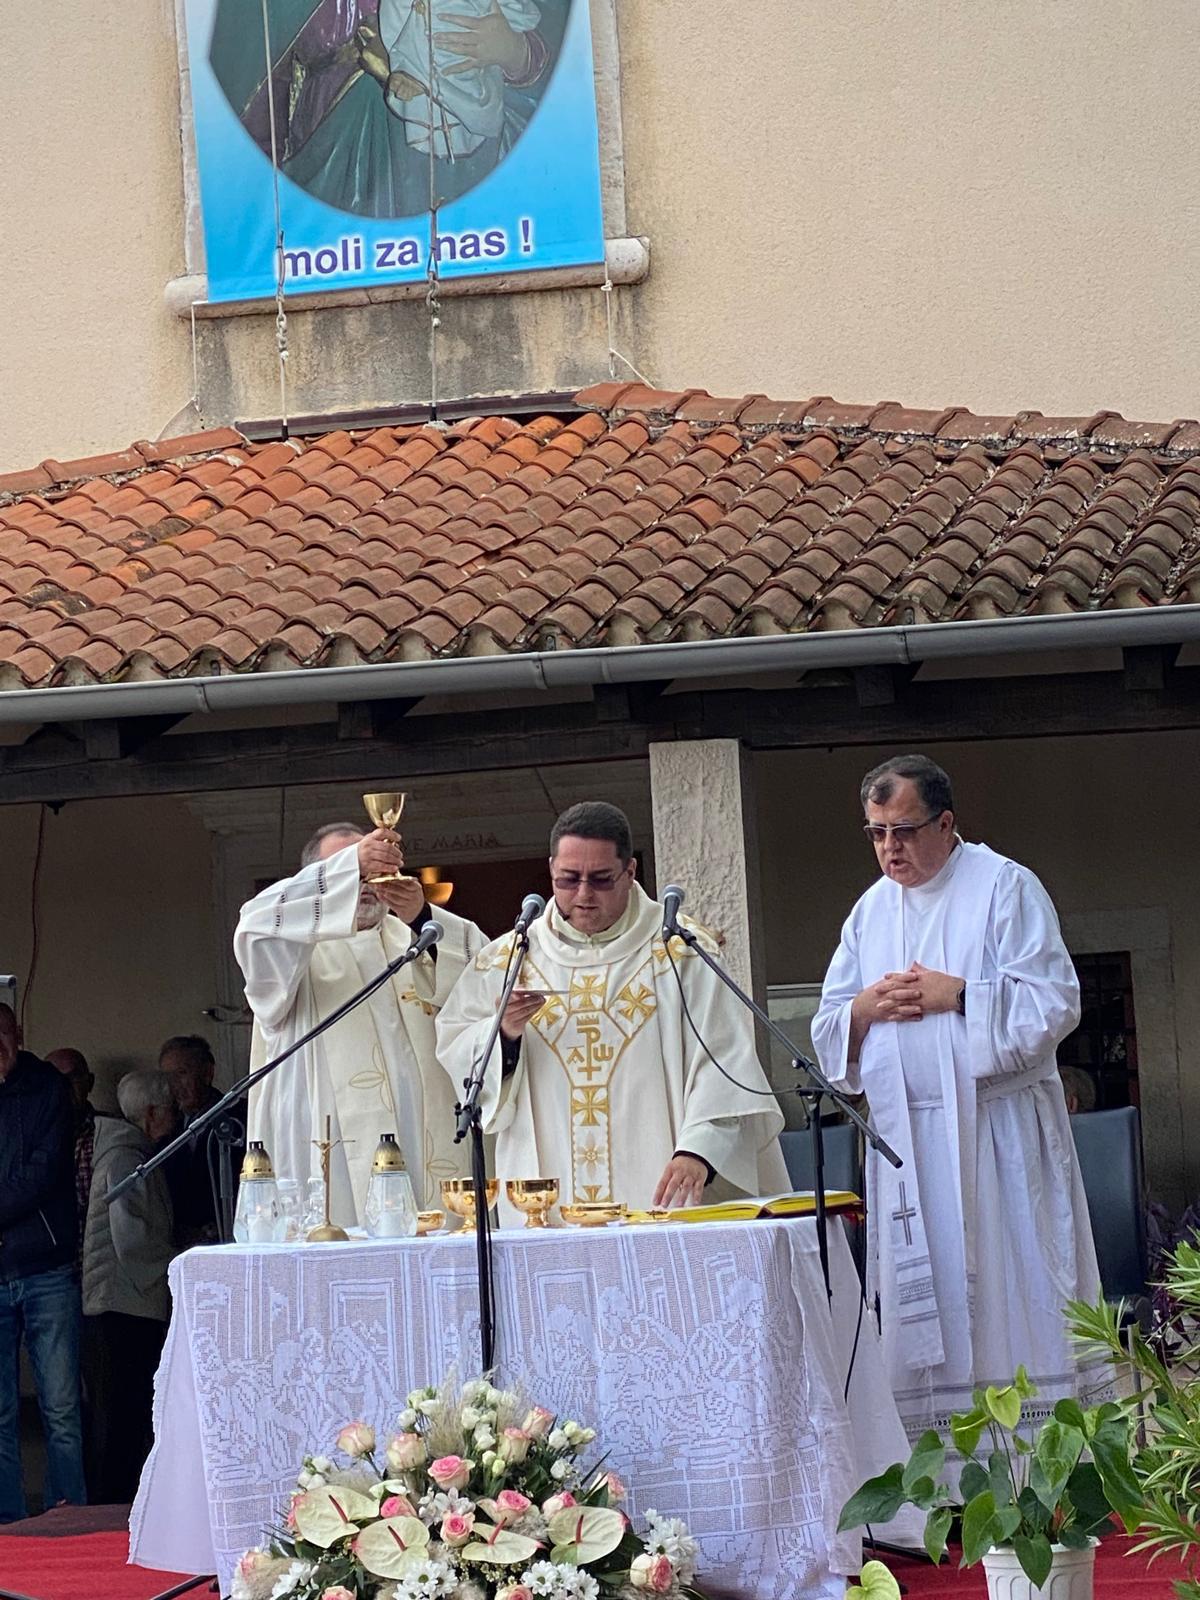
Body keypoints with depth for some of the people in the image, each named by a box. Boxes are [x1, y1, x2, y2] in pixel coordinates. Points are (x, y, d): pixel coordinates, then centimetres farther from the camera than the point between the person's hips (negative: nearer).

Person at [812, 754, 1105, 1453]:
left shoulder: (1004, 886, -1)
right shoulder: (871, 911, 15)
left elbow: (1054, 1001, -9)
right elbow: (828, 1031, 16)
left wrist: (955, 995, -13)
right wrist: (866, 1008, -5)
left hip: (999, 1130, -5)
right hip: (908, 1137, 5)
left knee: (1014, 1287, -5)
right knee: (925, 1300, 3)